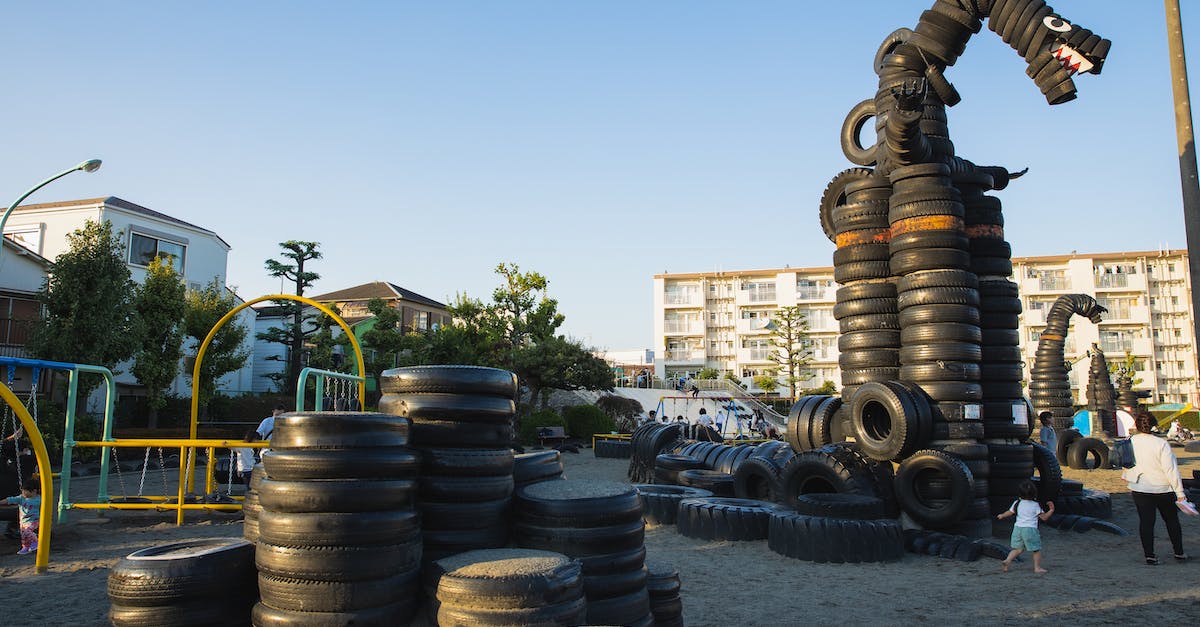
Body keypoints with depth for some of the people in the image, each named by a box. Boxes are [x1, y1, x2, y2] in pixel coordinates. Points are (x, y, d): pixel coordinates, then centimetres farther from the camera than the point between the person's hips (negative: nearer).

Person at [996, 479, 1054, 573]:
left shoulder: (1017, 503, 4)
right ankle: (1037, 567, 11)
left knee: (1018, 549, 13)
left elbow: (1010, 512, 16)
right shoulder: (1035, 505, -7)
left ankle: (1007, 560, -3)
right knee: (1037, 549, 10)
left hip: (1017, 528, 5)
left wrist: (1001, 516, 34)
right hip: (1030, 529, -4)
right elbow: (1044, 517, -2)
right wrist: (1051, 510, 8)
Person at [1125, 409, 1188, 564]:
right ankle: (1179, 552, 27)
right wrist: (1180, 492, -11)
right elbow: (1171, 469, -15)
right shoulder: (1161, 444, -17)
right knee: (1172, 520, 17)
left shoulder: (1130, 442, -8)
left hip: (1140, 489, 1)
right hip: (1163, 489, -1)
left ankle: (1149, 555, 4)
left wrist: (1129, 480, 23)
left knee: (1145, 522, 5)